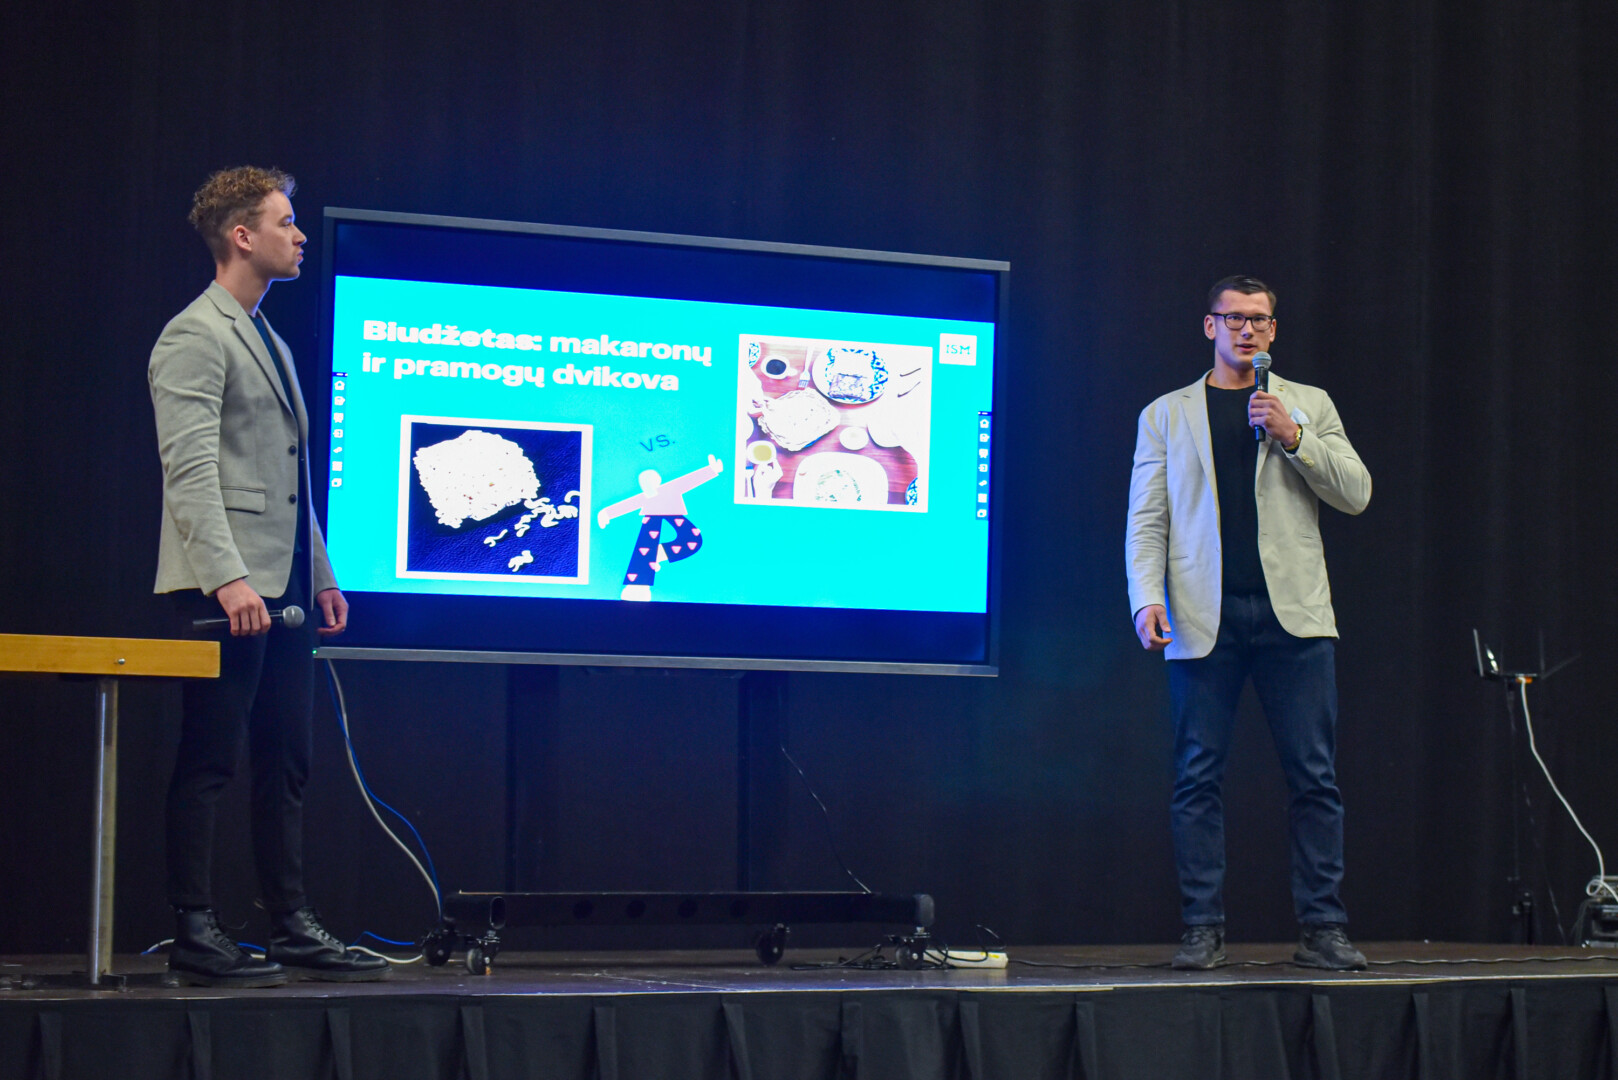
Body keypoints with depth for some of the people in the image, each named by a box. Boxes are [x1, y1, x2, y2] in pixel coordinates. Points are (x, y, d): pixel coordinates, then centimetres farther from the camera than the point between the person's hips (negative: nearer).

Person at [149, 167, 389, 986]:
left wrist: (320, 576, 20)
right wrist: (227, 578, -27)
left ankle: (291, 926, 14)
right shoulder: (193, 338, -9)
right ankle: (194, 934, -2)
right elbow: (190, 471, -18)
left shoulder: (268, 341, 21)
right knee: (209, 761, -6)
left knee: (285, 761, 10)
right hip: (226, 590, -9)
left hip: (282, 588, 9)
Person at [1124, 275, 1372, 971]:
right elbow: (1146, 520, 8)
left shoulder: (1309, 407, 15)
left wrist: (1291, 436, -7)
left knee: (1314, 777, -3)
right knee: (1198, 778, -3)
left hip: (1292, 613, 0)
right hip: (1204, 620, 0)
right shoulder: (1166, 415, 14)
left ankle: (1322, 930, 2)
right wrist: (1147, 600, -7)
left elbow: (1355, 494, 5)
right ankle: (1203, 931, 3)